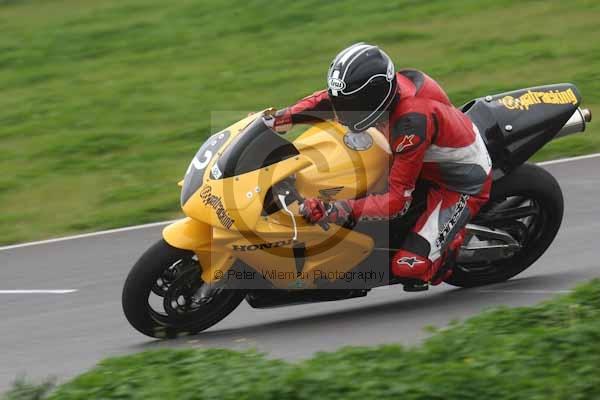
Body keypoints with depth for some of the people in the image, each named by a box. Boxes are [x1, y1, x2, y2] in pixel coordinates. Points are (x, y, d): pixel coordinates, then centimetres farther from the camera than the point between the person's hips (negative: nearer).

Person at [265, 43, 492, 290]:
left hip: (461, 184, -9)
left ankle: (455, 238, 8)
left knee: (408, 267, -22)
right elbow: (327, 100, 4)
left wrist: (345, 211, -44)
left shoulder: (411, 122, -39)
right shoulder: (381, 87, -17)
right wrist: (280, 118, -8)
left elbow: (398, 201, -35)